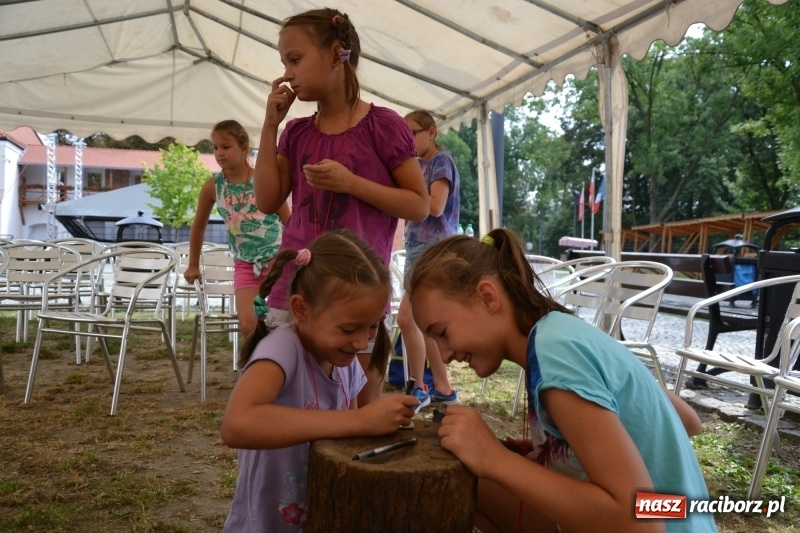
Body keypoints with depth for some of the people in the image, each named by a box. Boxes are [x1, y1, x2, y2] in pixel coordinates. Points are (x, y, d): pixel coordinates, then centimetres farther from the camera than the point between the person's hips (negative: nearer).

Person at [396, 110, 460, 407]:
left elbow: (436, 207, -17)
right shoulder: (418, 166, 19)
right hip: (417, 248, 9)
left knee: (407, 319, -13)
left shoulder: (441, 161, -4)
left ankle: (418, 389, 0)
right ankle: (443, 389, 17)